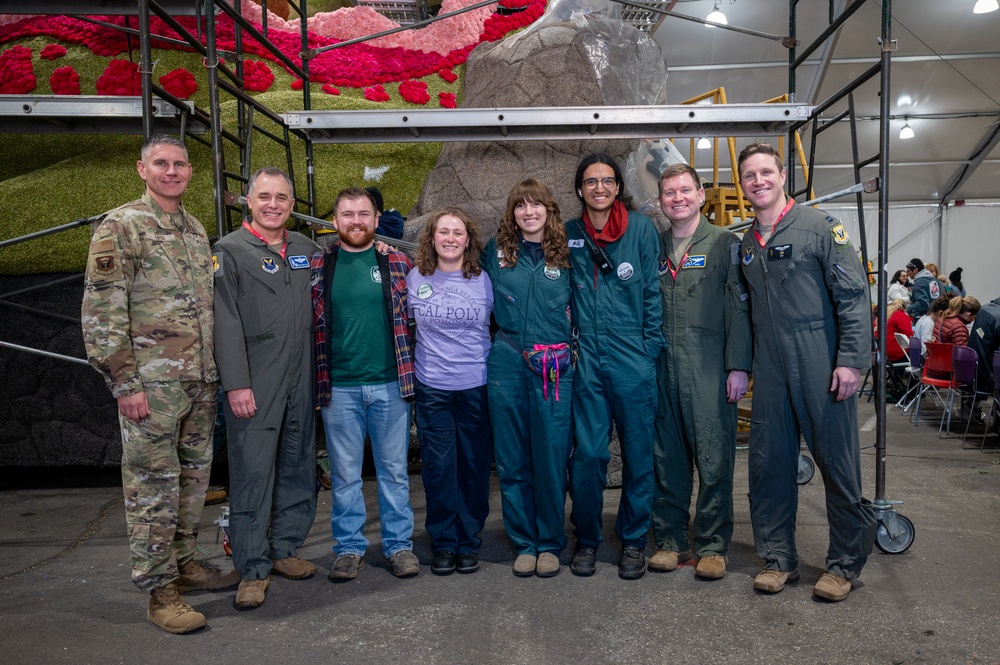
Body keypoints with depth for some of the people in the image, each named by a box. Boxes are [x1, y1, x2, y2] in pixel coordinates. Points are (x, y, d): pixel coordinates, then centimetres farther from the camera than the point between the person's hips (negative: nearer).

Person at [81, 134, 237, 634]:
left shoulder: (196, 230, 14)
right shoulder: (119, 227, -8)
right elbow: (101, 312, -12)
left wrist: (217, 369, 16)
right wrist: (124, 383, -16)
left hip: (202, 381, 7)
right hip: (152, 385, -7)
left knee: (194, 476, 15)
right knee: (152, 486, 1)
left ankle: (184, 562, 31)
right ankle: (160, 591, 12)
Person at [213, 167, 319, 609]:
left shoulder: (305, 249, 13)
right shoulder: (230, 250, -3)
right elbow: (226, 322, -9)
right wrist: (236, 384, -15)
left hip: (300, 379, 6)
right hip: (254, 383, -6)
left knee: (298, 467, 11)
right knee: (252, 471, -3)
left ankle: (285, 549, 25)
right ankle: (252, 569, 6)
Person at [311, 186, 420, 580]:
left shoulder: (398, 263, 5)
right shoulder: (319, 267, 5)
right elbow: (311, 325, 9)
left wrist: (410, 371, 4)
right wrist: (319, 378, 2)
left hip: (390, 384, 0)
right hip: (338, 387, 0)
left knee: (394, 470, 9)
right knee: (344, 474, 10)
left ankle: (399, 544, 23)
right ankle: (349, 547, 24)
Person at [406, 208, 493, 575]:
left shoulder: (484, 280, 2)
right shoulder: (415, 279, 4)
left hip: (476, 386, 0)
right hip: (432, 389, 1)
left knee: (474, 466, 7)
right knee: (438, 468, 3)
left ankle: (469, 542, 21)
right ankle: (443, 543, 19)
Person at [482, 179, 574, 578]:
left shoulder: (566, 254, 6)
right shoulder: (496, 251, 7)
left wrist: (570, 340, 6)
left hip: (554, 369, -1)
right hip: (507, 365, 1)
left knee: (552, 457, 2)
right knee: (512, 459, 7)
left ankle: (550, 544, 20)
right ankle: (524, 543, 21)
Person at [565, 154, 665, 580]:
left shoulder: (641, 228, 2)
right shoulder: (569, 234, 8)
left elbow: (653, 290, 2)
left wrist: (650, 348, -3)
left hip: (633, 358, -1)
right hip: (587, 360, 2)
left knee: (638, 453, 7)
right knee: (587, 454, 4)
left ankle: (634, 540, 24)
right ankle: (587, 540, 21)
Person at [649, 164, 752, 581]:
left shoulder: (724, 243, 5)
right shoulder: (653, 248, 15)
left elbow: (739, 307, -1)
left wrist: (739, 365, -8)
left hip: (709, 367, -3)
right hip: (661, 368, 3)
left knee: (713, 457, 0)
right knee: (666, 457, 7)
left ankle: (712, 545, 12)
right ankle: (670, 540, 19)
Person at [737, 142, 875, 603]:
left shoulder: (819, 226, -3)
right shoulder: (746, 244, 14)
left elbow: (854, 295, -8)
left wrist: (851, 359, -15)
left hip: (819, 365, -5)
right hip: (769, 370, 5)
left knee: (837, 462, 2)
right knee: (768, 462, 8)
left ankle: (845, 562, 18)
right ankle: (778, 559, 21)